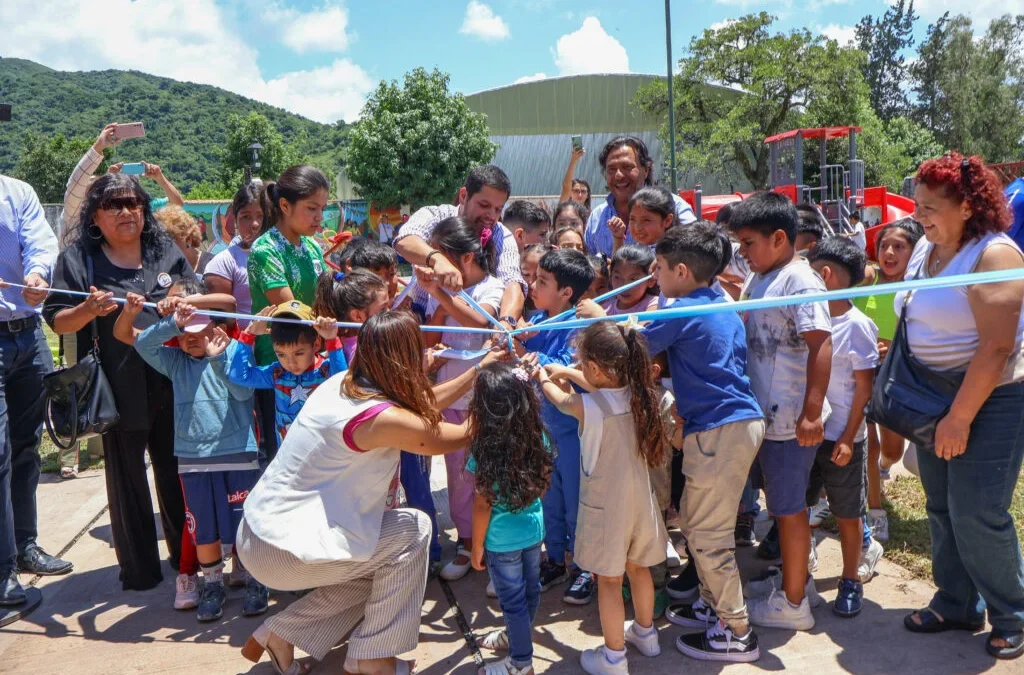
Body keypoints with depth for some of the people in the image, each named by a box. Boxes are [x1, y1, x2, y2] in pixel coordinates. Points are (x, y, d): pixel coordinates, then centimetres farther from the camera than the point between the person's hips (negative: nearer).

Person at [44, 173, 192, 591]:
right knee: (127, 477, 7)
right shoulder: (77, 259, 0)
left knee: (176, 472, 13)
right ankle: (139, 567, 22)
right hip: (119, 389, -3)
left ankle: (186, 553, 30)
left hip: (172, 383, 3)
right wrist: (88, 309, -22)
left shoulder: (168, 251, 10)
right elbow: (57, 321, -2)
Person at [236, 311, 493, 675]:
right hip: (280, 550, -9)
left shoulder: (342, 382, 0)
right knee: (413, 528, -3)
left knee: (379, 569, 18)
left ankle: (279, 634, 21)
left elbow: (419, 410, 13)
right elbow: (453, 437, -8)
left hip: (260, 529, 9)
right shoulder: (380, 418, -24)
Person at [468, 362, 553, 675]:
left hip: (501, 538, -6)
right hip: (533, 527, 6)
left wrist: (477, 546, -7)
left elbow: (483, 505, -18)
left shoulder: (485, 449, -23)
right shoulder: (537, 435, -9)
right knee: (529, 589, 23)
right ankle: (516, 636, 47)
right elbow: (543, 482, 5)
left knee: (512, 599, 11)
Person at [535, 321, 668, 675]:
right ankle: (645, 633, 43)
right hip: (639, 500, 6)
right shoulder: (637, 395, -9)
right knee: (638, 568, 24)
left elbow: (560, 400, 0)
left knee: (609, 581, 9)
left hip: (606, 507, -6)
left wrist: (543, 378, 20)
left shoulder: (588, 407, -24)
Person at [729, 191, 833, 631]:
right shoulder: (759, 280, 10)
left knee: (788, 507, 3)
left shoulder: (799, 282, -18)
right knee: (781, 500, 20)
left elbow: (820, 345, -24)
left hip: (790, 419, -9)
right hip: (764, 413, 9)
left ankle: (793, 603, 19)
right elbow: (741, 325, 22)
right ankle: (797, 576, 37)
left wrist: (812, 412, -28)